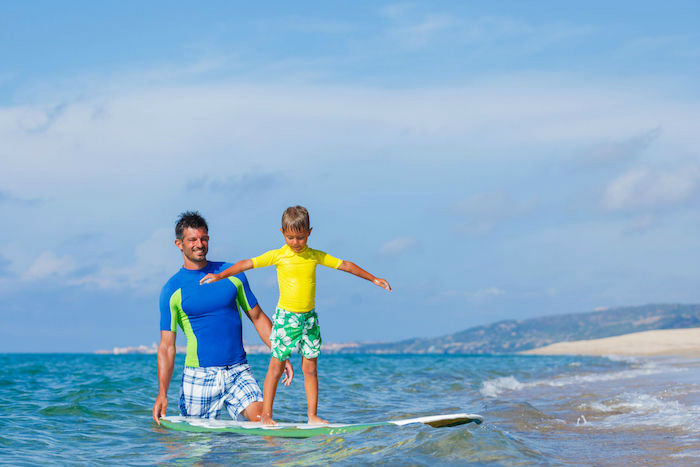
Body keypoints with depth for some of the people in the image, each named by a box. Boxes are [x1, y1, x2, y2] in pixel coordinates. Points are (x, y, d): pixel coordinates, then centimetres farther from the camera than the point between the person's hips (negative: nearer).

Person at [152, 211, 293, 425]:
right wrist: (162, 393, -14)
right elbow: (166, 346, -3)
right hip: (199, 375, -1)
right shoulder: (172, 290, -1)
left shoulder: (232, 274, 7)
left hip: (239, 371, 1)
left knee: (261, 418, -18)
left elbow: (258, 317, 13)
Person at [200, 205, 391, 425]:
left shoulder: (316, 256, 5)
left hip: (309, 317, 3)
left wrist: (373, 279, 14)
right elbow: (247, 264, -2)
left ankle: (312, 415, 11)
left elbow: (345, 265, 12)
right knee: (276, 367, 0)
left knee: (310, 368, 6)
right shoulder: (278, 256, -3)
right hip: (286, 317, -3)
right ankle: (266, 415, 6)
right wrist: (220, 275, -10)